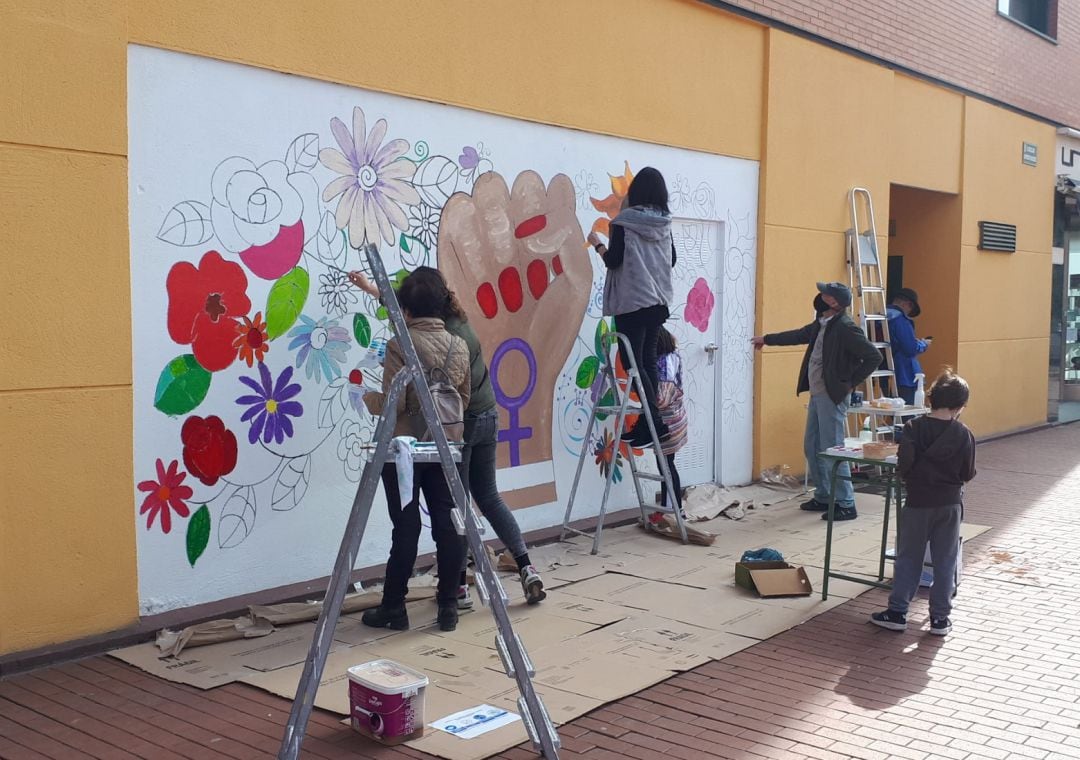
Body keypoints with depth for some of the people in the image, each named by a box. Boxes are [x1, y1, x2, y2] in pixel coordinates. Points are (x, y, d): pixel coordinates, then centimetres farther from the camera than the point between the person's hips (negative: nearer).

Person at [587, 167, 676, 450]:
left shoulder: (624, 222, -10)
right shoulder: (664, 224, 8)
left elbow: (613, 261, -12)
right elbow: (671, 260, 16)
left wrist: (598, 244, 6)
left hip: (632, 301, -6)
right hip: (657, 301, 6)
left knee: (632, 363, -4)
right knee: (647, 362, 10)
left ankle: (655, 424, -10)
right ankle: (646, 424, 13)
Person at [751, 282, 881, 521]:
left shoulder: (845, 327, -17)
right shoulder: (822, 323, 9)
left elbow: (874, 356, -20)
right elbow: (798, 335, 28)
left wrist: (850, 382, -15)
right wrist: (767, 338, 38)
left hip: (833, 396, -9)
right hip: (817, 394, 9)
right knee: (812, 448, 15)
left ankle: (846, 504, 1)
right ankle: (823, 497, 26)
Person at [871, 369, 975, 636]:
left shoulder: (913, 428, -10)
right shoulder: (964, 434, -8)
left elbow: (903, 465, -12)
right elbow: (968, 474, -3)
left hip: (917, 503, -1)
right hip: (950, 504, 1)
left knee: (908, 558, 9)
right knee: (945, 561, 10)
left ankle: (897, 612, 10)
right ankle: (940, 617, 13)